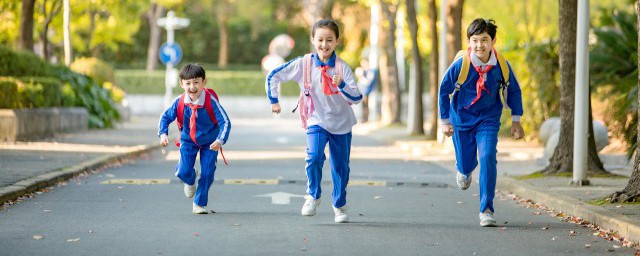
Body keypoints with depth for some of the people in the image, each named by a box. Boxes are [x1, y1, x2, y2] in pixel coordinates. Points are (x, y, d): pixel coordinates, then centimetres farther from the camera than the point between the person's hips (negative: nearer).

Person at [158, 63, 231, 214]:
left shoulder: (211, 101, -26)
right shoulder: (180, 102, -19)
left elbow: (225, 122, -26)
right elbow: (165, 117, -5)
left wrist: (220, 140, -40)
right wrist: (163, 133, -22)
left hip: (209, 142, -1)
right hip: (188, 141, 1)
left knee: (207, 173, -5)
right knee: (183, 171, -11)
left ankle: (199, 204, 16)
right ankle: (191, 181, 29)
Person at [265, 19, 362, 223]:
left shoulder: (342, 67, -11)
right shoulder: (303, 64, -10)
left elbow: (356, 98, -17)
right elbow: (273, 77, 0)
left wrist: (342, 85, -33)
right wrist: (274, 100, 3)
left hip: (341, 123, 1)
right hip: (316, 121, -1)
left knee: (341, 166, 9)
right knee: (314, 156, -25)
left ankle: (340, 205, 31)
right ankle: (313, 196, -3)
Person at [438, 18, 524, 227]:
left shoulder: (500, 65, -17)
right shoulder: (460, 65, -20)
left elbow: (514, 90, 2)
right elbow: (444, 90, -5)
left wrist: (516, 120, 2)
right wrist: (445, 121, -2)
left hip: (488, 118, 0)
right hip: (462, 117, 0)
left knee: (488, 158, -19)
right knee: (465, 162, 10)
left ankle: (486, 210, -13)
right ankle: (464, 171, 52)